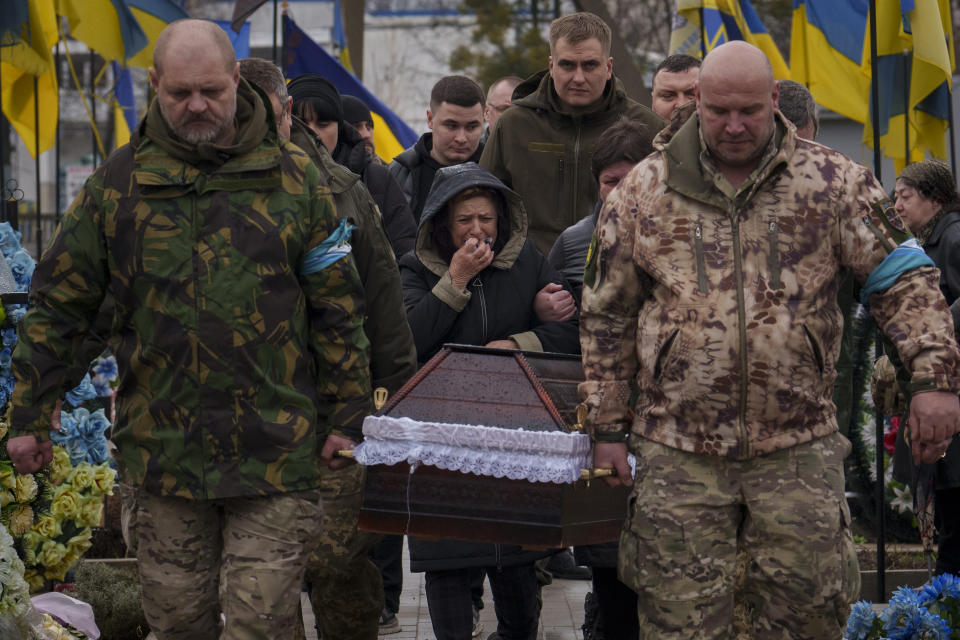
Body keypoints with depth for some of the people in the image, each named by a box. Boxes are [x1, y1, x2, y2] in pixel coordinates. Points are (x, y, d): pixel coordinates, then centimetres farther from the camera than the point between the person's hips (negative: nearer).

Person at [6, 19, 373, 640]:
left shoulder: (293, 178, 3)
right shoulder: (119, 181, 4)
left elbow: (337, 305, 6)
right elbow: (59, 304, 7)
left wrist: (345, 413, 3)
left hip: (275, 448, -1)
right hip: (163, 443, 2)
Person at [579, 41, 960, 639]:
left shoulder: (832, 181, 2)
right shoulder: (643, 191, 4)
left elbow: (902, 278, 0)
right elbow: (607, 317, 10)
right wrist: (607, 429, 8)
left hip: (800, 452, 0)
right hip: (677, 452, 0)